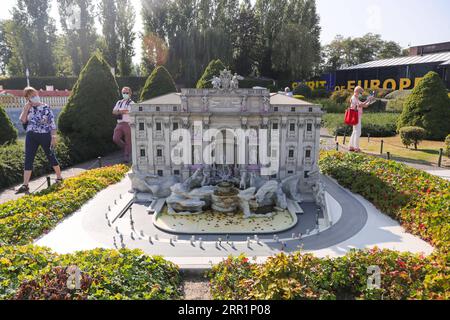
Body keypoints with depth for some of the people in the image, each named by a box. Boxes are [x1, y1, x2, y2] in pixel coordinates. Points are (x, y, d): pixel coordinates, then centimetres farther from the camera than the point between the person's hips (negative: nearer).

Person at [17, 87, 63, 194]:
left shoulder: (45, 107, -4)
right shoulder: (28, 108, 8)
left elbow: (52, 123, -7)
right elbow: (22, 120, -4)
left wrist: (54, 137, -13)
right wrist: (26, 108, -6)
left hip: (45, 136, -4)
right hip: (31, 137, 4)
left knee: (51, 157, 9)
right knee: (28, 159, -3)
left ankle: (59, 178, 27)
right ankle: (25, 185, -3)